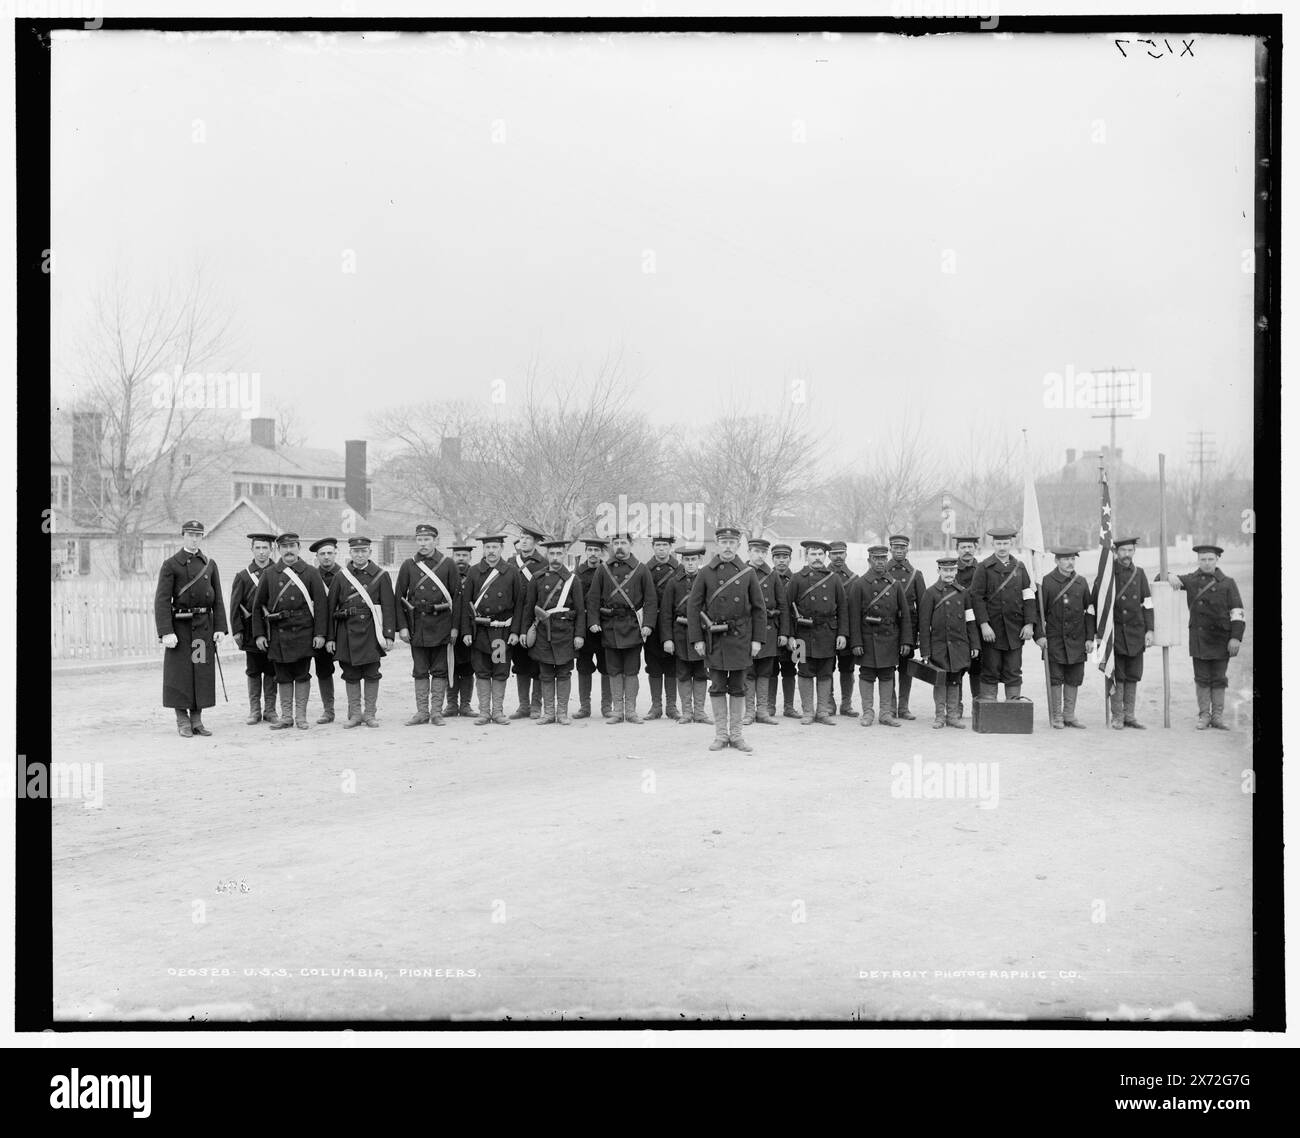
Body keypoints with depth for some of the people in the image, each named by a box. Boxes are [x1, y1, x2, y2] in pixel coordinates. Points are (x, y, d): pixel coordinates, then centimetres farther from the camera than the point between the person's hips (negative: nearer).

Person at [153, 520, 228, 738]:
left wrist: (220, 628, 0)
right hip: (180, 625, -4)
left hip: (204, 624, 4)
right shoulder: (170, 565, -2)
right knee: (180, 674, -2)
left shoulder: (210, 564, 11)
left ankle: (197, 721, 12)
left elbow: (217, 599, 11)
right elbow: (162, 600, -9)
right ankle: (183, 723, 5)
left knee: (202, 674, 4)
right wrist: (166, 632, -17)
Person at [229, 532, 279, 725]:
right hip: (251, 628, 0)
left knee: (271, 672, 5)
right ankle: (254, 711, 12)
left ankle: (270, 711, 13)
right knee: (253, 672, 5)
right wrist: (236, 630, -4)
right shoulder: (243, 575, 4)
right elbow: (235, 605, 2)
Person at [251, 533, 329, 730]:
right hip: (278, 633, 2)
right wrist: (259, 634, 2)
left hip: (303, 632, -2)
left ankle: (301, 715, 11)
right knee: (283, 676, 7)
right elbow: (258, 605, 8)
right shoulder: (269, 574, 6)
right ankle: (286, 716, 14)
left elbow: (321, 604, -1)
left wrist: (319, 633, -7)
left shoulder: (310, 573, 2)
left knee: (302, 675, 2)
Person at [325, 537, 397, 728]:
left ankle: (370, 714, 11)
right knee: (351, 675, 5)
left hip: (371, 631, -1)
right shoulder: (341, 576, 6)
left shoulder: (381, 576, 2)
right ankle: (355, 714, 13)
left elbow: (388, 607, -1)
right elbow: (330, 607, 6)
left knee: (371, 674, 1)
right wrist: (330, 637, 1)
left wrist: (389, 635, -9)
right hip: (347, 632, 1)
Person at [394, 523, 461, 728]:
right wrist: (402, 626, -3)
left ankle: (436, 712, 10)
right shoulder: (408, 566, 4)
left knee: (440, 671, 3)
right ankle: (422, 712, 12)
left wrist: (455, 626, -4)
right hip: (417, 625, 1)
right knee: (420, 671, 6)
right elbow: (399, 598, 4)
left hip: (441, 625, -1)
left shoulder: (447, 564, 1)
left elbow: (457, 596, 1)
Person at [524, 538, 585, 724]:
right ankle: (548, 712, 12)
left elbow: (580, 610, 2)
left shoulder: (573, 579, 2)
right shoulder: (537, 578, 7)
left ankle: (562, 713, 9)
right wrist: (525, 630, 5)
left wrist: (579, 634, -4)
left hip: (564, 631, -2)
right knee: (546, 674, 5)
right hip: (542, 630, 2)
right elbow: (528, 606, 11)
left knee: (564, 673, 2)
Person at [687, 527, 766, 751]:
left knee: (738, 688, 5)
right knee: (717, 687, 3)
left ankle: (737, 735, 12)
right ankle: (720, 734, 11)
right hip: (715, 638, 0)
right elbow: (693, 606, 1)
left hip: (740, 638, 1)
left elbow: (759, 607, 5)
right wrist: (697, 639, -4)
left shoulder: (747, 573, 3)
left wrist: (757, 639, -1)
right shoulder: (705, 573, 1)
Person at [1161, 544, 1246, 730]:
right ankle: (1203, 716, 9)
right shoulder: (1191, 580, 7)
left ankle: (1217, 716, 11)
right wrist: (1171, 577, -10)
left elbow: (1238, 612, 0)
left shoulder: (1227, 584, 3)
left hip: (1221, 640, -1)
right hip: (1198, 639, 1)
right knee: (1202, 678, 3)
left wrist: (1236, 637, -9)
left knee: (1219, 679, 4)